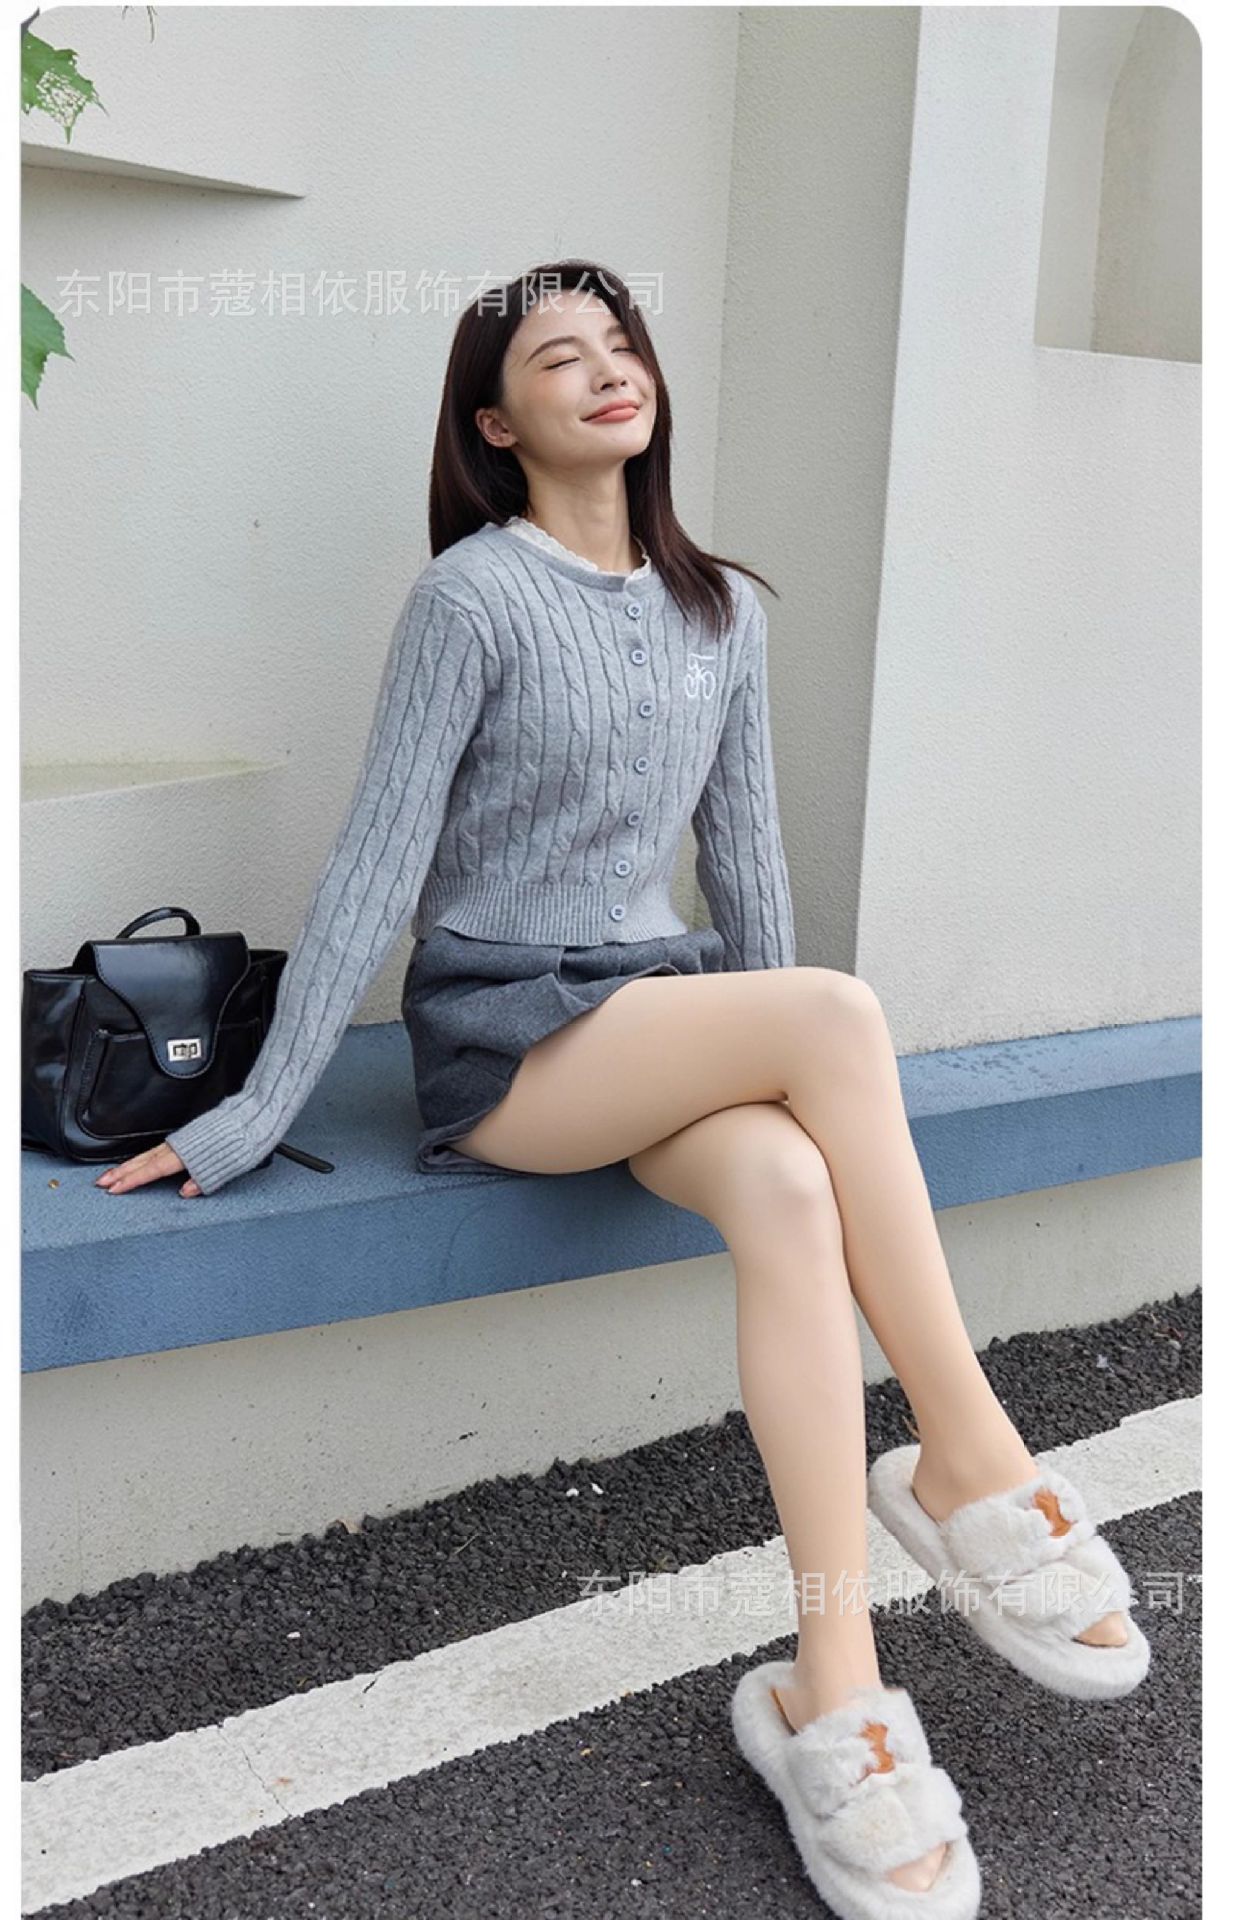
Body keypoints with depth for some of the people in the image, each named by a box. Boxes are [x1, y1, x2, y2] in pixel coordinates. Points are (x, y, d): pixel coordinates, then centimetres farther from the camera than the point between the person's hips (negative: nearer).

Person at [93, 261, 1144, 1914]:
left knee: (787, 1194, -30)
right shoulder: (474, 595, -6)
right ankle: (971, 1452, -20)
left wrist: (771, 1075, 14)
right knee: (845, 1009, -29)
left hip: (665, 1010, 5)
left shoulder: (723, 611, 10)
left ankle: (838, 1684, -29)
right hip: (502, 1036, -4)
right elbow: (376, 866, -8)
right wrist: (255, 1116, -9)